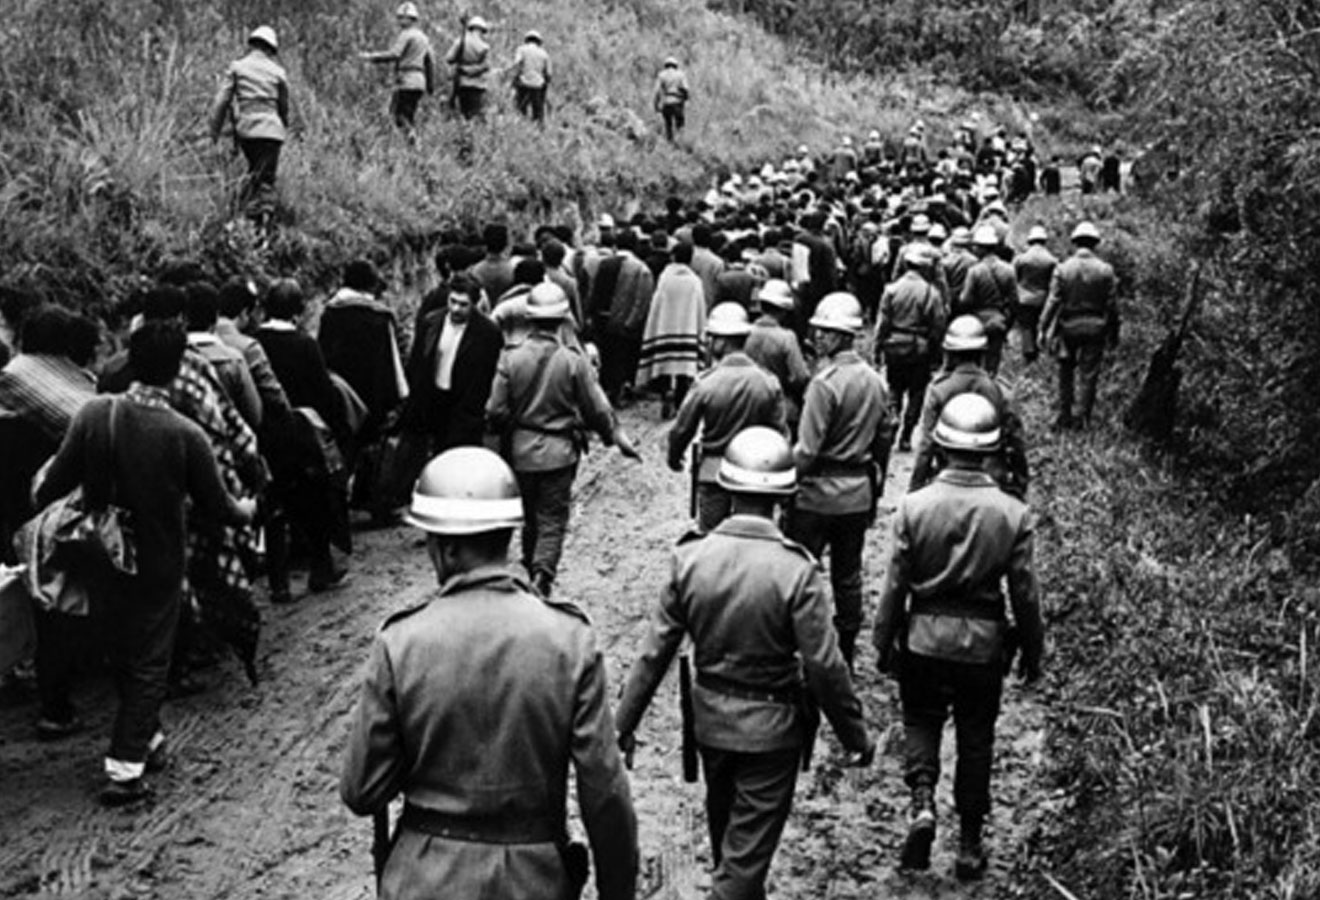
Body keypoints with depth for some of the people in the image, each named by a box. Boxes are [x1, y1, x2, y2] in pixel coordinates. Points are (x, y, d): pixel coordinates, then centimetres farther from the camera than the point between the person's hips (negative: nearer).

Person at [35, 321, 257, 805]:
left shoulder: (94, 413, -15)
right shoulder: (185, 435, -21)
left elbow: (55, 484, -12)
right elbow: (217, 507, -10)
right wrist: (246, 510, 12)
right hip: (157, 565, -3)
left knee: (122, 653, 22)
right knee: (148, 664, 9)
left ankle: (145, 738, 38)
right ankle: (124, 769, 7)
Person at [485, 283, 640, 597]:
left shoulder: (511, 359, -8)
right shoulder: (574, 361, -12)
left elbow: (496, 411, -5)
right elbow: (596, 409, -5)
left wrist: (499, 435, 16)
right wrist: (616, 435, 11)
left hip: (521, 450, 2)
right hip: (559, 452, -2)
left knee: (529, 517, 19)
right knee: (552, 520, 4)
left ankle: (530, 572, 32)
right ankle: (542, 577, -10)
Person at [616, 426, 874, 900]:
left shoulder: (690, 558, -12)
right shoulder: (796, 572, -22)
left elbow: (655, 651, -7)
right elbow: (824, 669, -18)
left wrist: (624, 723, 3)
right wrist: (856, 736, -5)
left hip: (710, 718, 4)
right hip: (770, 726, -4)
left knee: (724, 823, 27)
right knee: (750, 847, 9)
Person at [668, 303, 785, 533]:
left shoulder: (706, 383, -15)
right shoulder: (769, 382, -7)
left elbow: (683, 428, -5)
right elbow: (778, 429, 0)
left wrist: (674, 457, 14)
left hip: (713, 472, -2)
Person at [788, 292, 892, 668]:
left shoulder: (825, 383, -16)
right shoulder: (875, 381, 5)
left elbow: (807, 449, -18)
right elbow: (885, 438, 13)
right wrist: (876, 488, 21)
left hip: (820, 491, -7)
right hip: (859, 492, 7)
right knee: (848, 575, 13)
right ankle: (846, 653, 20)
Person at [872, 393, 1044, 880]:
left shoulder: (915, 506, -13)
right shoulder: (1013, 514, -12)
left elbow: (896, 585, -7)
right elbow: (1024, 593, -5)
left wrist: (884, 642, 7)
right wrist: (1032, 651, 10)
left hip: (924, 638, 0)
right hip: (984, 643, 1)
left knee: (921, 721, 21)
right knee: (975, 739, 15)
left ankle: (922, 803, -3)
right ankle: (969, 846, 24)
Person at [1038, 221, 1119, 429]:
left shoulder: (1063, 268, -6)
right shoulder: (1105, 270, -4)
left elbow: (1053, 302, -7)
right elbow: (1112, 306, -1)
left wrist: (1043, 328, -1)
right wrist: (1113, 334, 8)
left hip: (1068, 326, 0)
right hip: (1095, 328, 0)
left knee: (1066, 372, 15)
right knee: (1089, 375, 5)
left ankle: (1065, 416, 18)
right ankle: (1082, 417, 4)